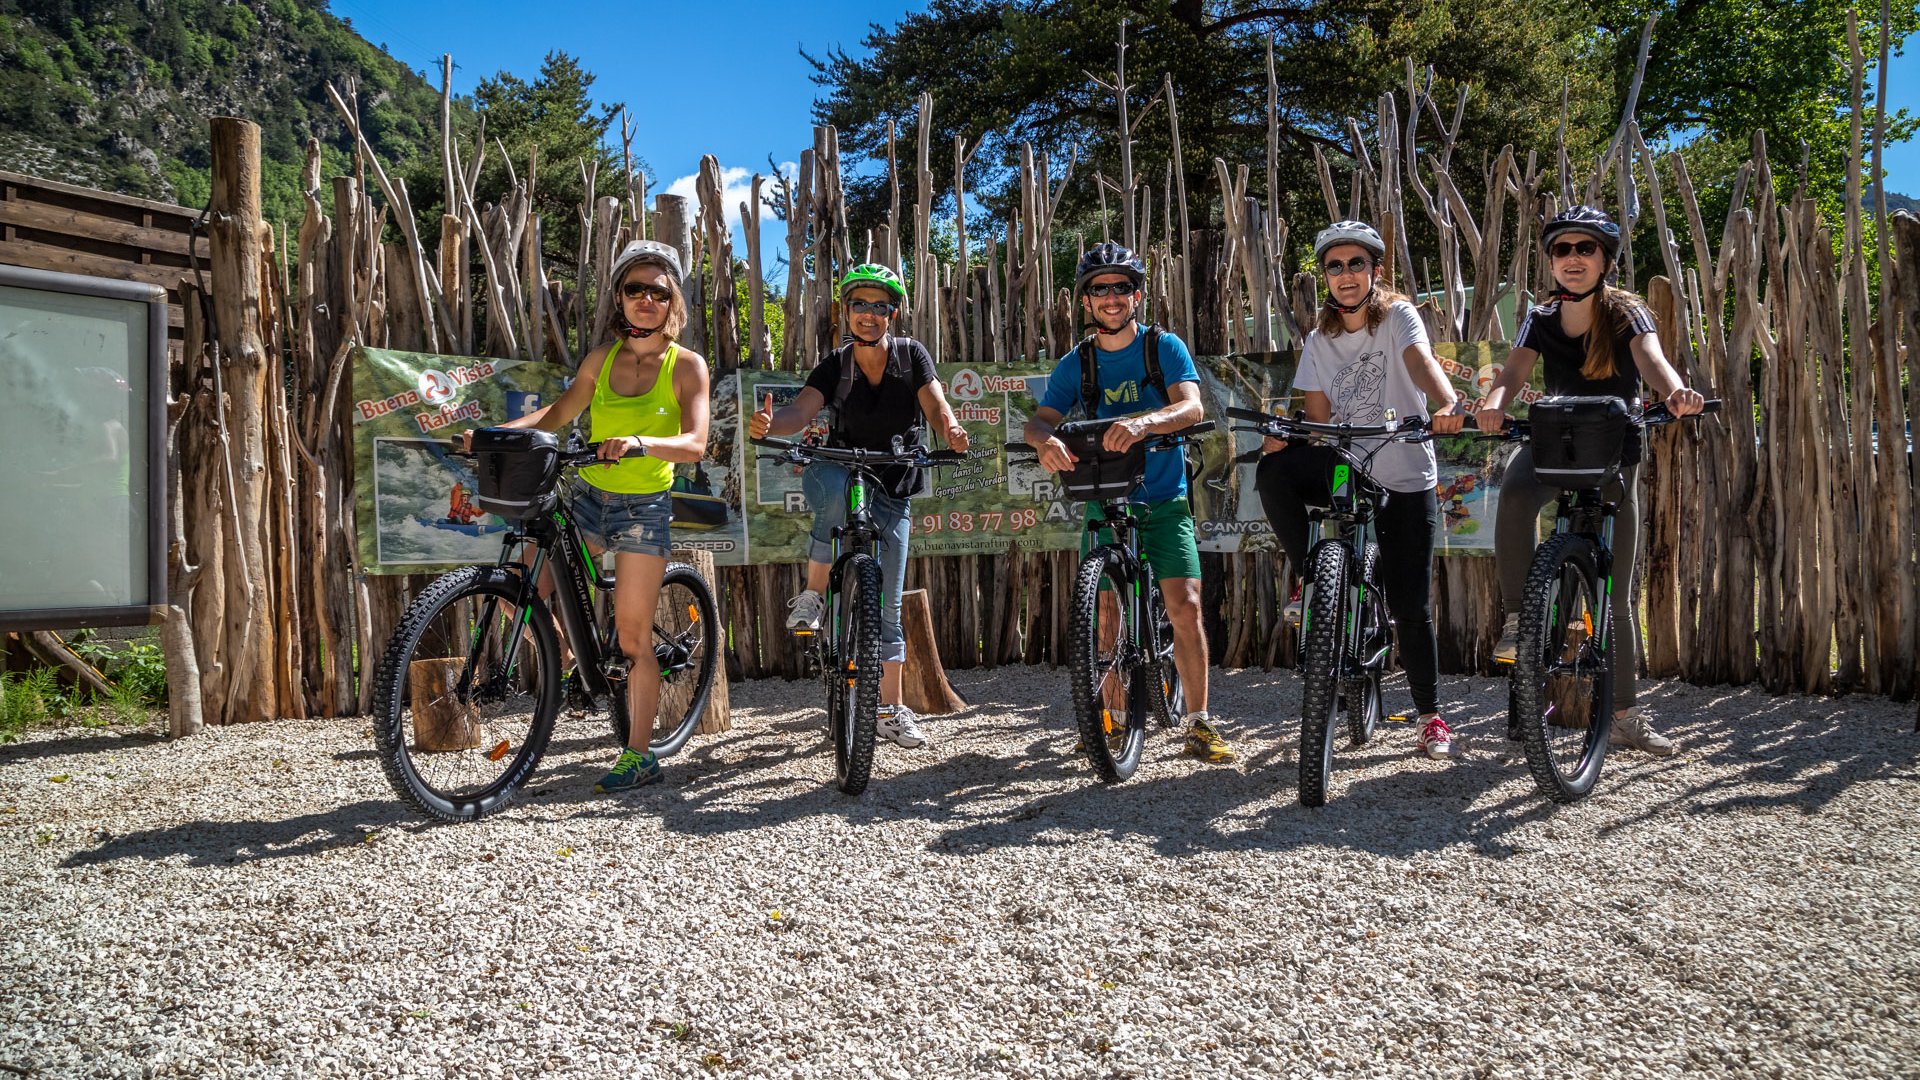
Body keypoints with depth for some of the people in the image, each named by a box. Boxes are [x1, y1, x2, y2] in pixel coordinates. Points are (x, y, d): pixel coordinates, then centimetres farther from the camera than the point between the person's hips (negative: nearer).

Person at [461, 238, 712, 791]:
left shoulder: (687, 366, -8)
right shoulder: (602, 359, 5)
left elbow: (695, 443, -18)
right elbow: (560, 411, 14)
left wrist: (640, 443, -37)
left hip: (645, 506, -4)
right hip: (589, 496, 5)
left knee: (632, 638, -2)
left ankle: (639, 756, 10)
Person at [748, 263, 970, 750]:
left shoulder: (912, 355, -3)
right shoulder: (835, 366, -6)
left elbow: (935, 402, -18)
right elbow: (802, 410, -22)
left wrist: (951, 429, -42)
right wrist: (769, 422, -45)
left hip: (892, 493, 1)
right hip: (840, 475, -1)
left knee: (887, 604, 3)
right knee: (835, 485, -41)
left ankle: (891, 710, 14)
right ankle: (812, 594, -23)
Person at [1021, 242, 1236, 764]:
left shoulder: (1165, 347, -2)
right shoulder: (1076, 364, 3)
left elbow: (1192, 407, -18)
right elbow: (1039, 420, -7)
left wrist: (1142, 421, -39)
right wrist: (1046, 440, -33)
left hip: (1164, 501, -1)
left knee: (1185, 605, -12)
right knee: (1104, 613, -1)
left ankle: (1199, 724, -1)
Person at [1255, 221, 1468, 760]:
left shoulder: (1398, 316, -3)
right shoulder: (1320, 341, 8)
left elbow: (1421, 361, -25)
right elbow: (1319, 418, 3)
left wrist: (1448, 403, -46)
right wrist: (1283, 436, -19)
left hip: (1405, 478, -3)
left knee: (1410, 607, -1)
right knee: (1273, 471, -30)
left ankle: (1431, 715, 17)